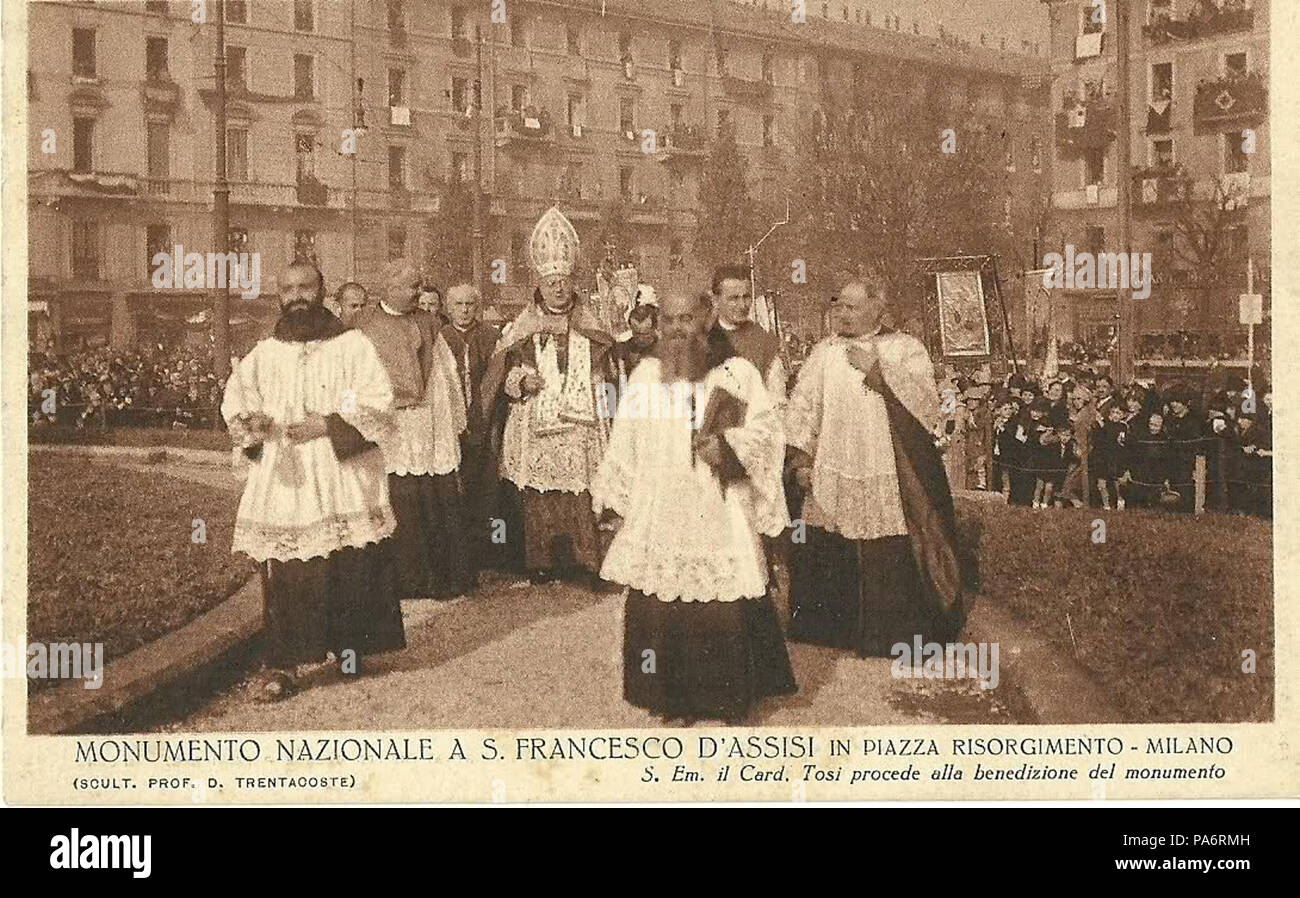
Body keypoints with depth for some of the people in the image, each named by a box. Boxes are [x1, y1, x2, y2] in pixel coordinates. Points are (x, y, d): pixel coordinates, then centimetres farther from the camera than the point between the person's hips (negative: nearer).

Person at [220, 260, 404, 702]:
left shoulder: (353, 346, 4)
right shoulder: (264, 354, 12)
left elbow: (376, 405, -4)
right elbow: (235, 397, 8)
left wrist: (324, 426, -15)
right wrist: (249, 421, -14)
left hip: (342, 484, -1)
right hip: (283, 481, 2)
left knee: (345, 570, -2)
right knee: (285, 575, -4)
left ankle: (345, 648, 14)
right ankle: (283, 664, -1)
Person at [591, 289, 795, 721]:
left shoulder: (736, 372, 0)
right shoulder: (646, 373, 9)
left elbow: (766, 424, -2)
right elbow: (624, 442, 12)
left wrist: (728, 443, -19)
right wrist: (614, 501, 11)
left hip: (718, 517, -3)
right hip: (658, 517, 3)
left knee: (724, 612, -2)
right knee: (657, 609, 2)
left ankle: (729, 700, 14)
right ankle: (672, 697, 17)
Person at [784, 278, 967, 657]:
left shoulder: (905, 349, 2)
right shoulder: (824, 352, 11)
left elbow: (926, 401, -12)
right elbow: (802, 406, 8)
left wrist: (877, 370, -15)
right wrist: (799, 454, -4)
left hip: (891, 480, -3)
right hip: (832, 480, 3)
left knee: (892, 563, -4)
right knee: (829, 558, 2)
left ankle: (895, 633, 11)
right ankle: (837, 630, 17)